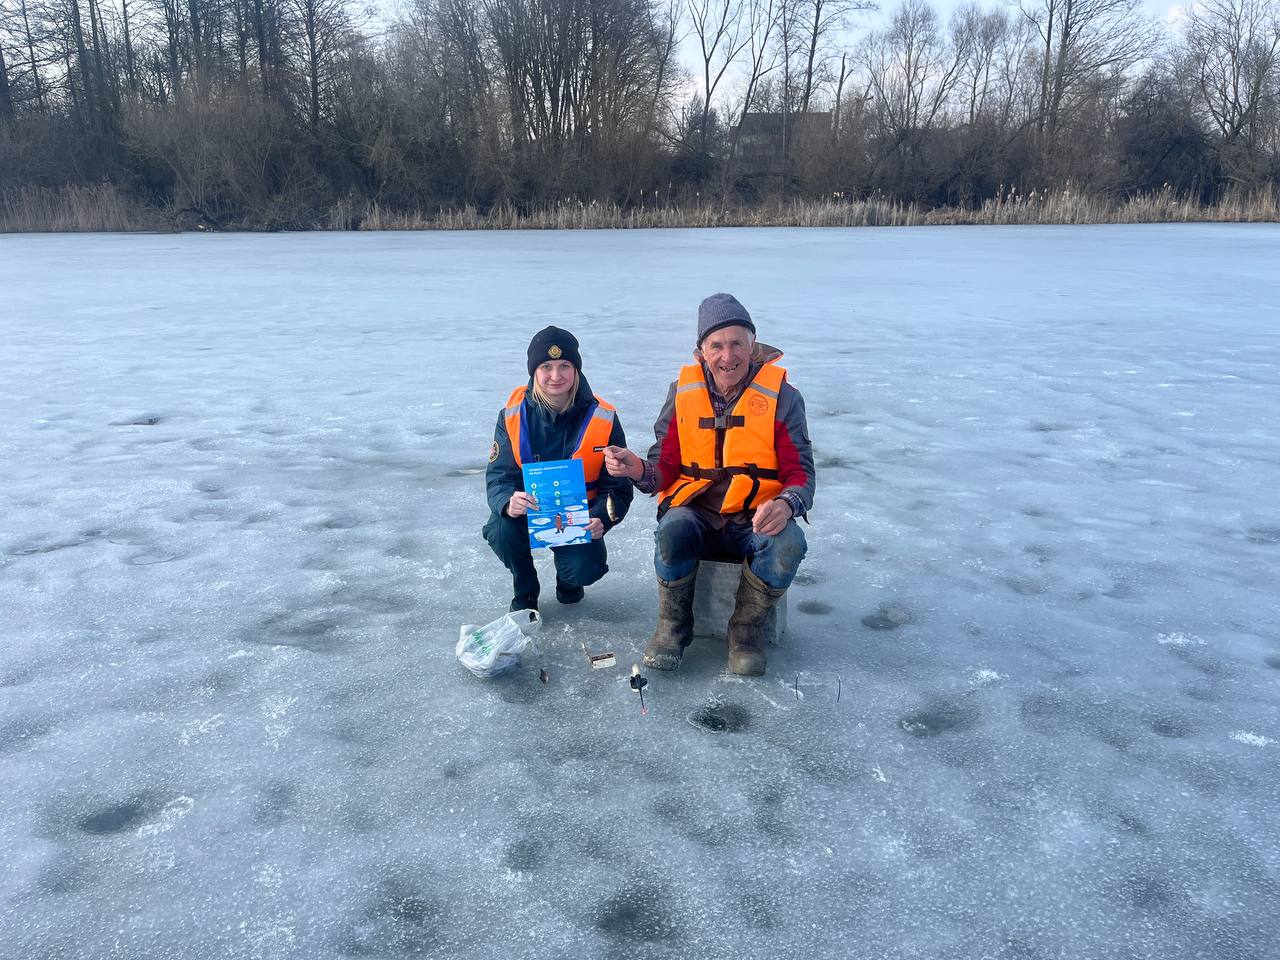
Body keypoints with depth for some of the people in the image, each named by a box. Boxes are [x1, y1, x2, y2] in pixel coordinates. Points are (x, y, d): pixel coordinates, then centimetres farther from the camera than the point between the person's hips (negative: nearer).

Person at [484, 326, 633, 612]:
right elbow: (498, 476, -13)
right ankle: (525, 591, 3)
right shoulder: (513, 414, -12)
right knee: (502, 531, -32)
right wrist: (508, 503, -38)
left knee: (584, 570, -27)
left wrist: (601, 519, -34)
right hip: (527, 511, 1)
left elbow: (618, 486, -11)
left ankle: (567, 578, 16)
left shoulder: (603, 418, -14)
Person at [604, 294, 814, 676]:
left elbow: (801, 474, -4)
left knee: (787, 544, -33)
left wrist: (785, 505, -28)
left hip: (757, 519, 0)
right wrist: (637, 469, -23)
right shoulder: (682, 393, 1)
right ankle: (673, 627, -5)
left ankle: (747, 629, -4)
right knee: (673, 530, -33)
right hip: (696, 512, 1)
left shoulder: (781, 396, -4)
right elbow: (665, 468, 1)